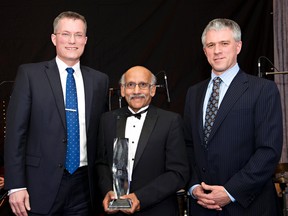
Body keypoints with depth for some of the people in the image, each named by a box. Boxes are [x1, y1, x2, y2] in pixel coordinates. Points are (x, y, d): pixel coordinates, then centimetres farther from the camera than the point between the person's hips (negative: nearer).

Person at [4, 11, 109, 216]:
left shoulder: (99, 80, 7)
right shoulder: (30, 74, -2)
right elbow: (15, 131, -5)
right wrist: (16, 186, -10)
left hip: (83, 185, 3)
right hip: (41, 185, -2)